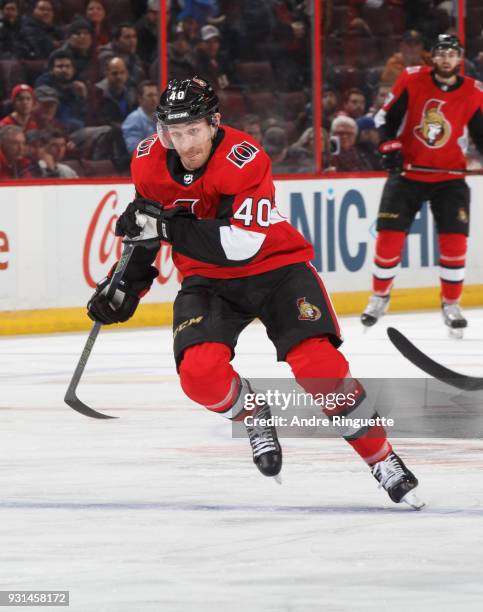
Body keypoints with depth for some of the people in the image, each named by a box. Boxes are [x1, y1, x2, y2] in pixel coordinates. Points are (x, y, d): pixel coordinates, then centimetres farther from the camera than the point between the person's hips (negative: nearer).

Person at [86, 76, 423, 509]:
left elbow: (242, 244, -34)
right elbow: (149, 223, 12)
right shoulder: (148, 161, -9)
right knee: (199, 371, -22)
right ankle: (254, 418, 11)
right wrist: (127, 285, 11)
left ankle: (384, 461, -6)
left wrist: (167, 227, -36)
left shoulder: (244, 160, -27)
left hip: (276, 266, -4)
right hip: (208, 279, 4)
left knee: (318, 363, -21)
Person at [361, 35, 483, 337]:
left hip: (449, 178, 0)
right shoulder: (412, 80, -7)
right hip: (407, 172, 0)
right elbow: (386, 117, -1)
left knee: (454, 240, -8)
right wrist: (390, 146, -14)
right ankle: (380, 296, 17)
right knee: (389, 235, -4)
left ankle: (451, 304, 8)